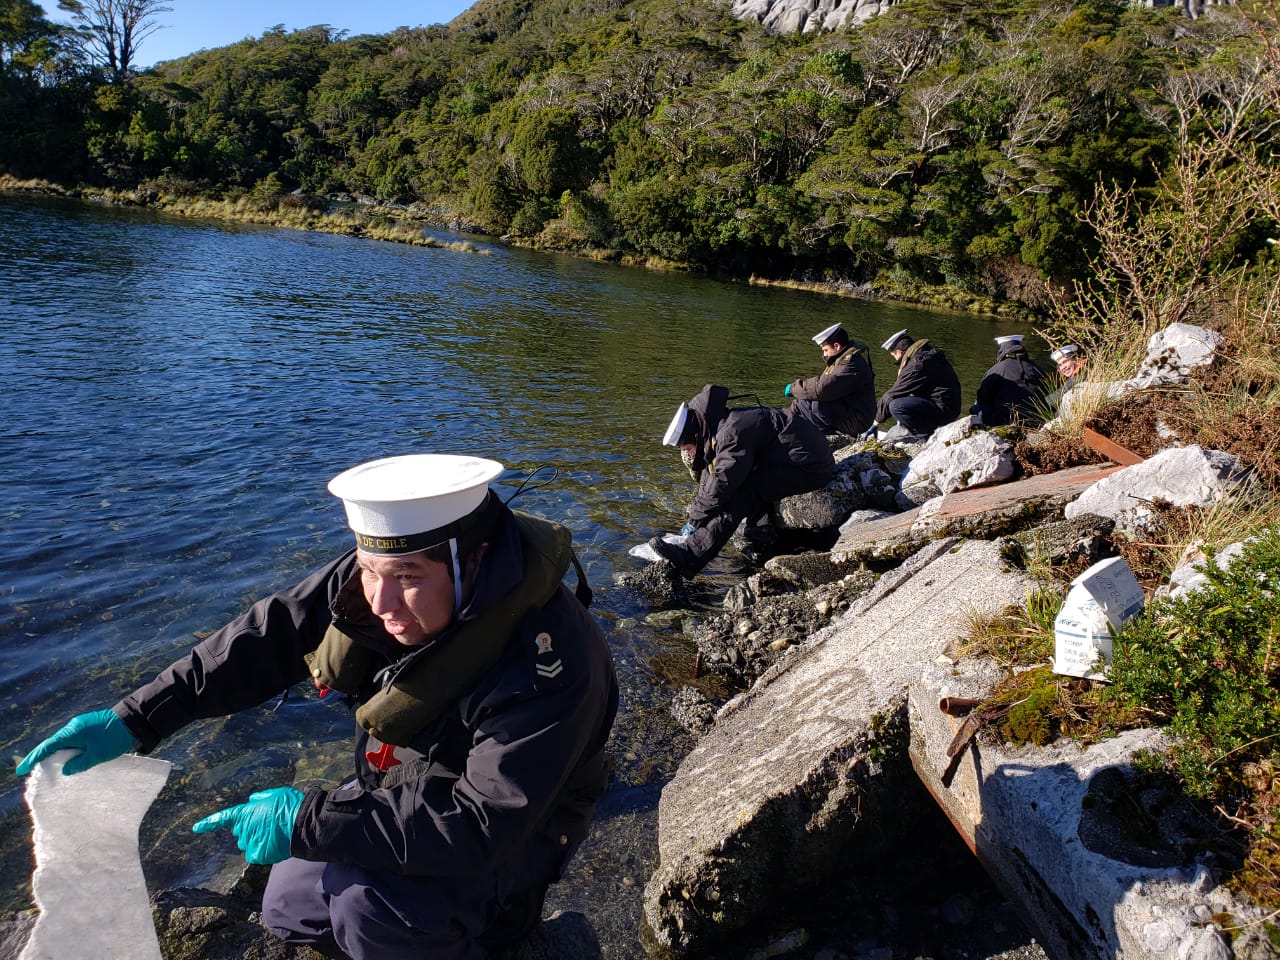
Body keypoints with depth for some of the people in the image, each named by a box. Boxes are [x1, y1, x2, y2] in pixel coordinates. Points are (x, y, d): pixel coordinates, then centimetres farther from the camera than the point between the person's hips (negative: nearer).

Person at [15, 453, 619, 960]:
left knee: (371, 899, -31)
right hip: (402, 795, 7)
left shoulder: (548, 665, -39)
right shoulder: (387, 573, -18)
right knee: (289, 908, 15)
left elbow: (482, 828, -39)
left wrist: (308, 823, -37)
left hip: (508, 840, -7)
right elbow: (270, 637, -9)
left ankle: (497, 908, 1)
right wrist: (135, 719, -14)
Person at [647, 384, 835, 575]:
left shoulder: (733, 433, -21)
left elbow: (722, 484, -23)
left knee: (741, 494, -17)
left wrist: (694, 521, -13)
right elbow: (709, 478, 16)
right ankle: (762, 545, 6)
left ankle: (690, 557, -21)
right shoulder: (718, 431, 12)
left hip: (810, 466, -10)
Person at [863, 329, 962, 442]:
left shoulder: (916, 365, -18)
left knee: (895, 406, -23)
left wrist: (875, 424, -6)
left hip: (943, 409, -10)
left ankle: (924, 436, -11)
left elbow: (891, 395, -13)